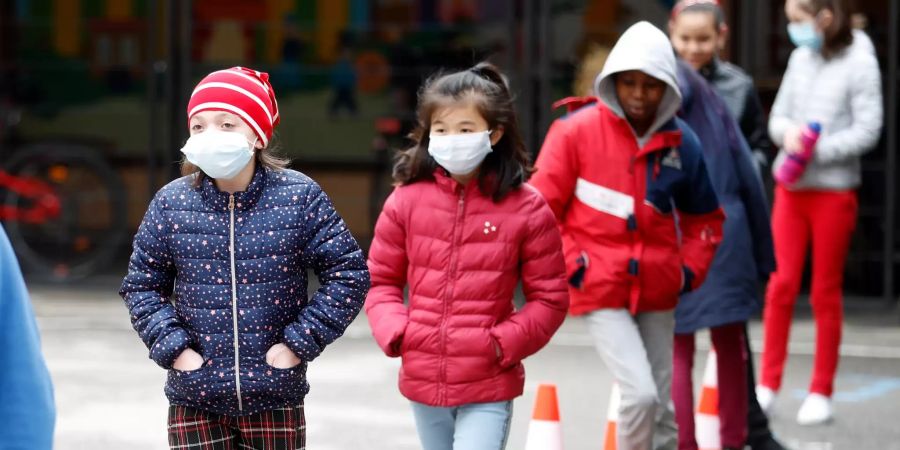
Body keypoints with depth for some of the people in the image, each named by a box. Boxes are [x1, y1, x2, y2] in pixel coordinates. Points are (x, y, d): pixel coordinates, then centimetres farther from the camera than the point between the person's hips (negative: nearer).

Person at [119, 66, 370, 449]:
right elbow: (142, 284, 9)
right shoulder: (171, 203, -1)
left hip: (275, 401, -1)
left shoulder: (299, 197, -5)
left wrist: (301, 342, -9)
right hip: (195, 402, 1)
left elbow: (348, 273, -1)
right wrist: (172, 346, -6)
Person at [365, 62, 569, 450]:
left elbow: (549, 298, -1)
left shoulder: (526, 209, -7)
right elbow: (380, 280, 9)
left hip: (489, 388, -4)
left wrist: (504, 343, -13)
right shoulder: (407, 200, 0)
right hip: (423, 381, 4)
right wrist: (394, 331, -8)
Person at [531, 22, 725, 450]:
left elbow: (705, 217, 16)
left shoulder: (682, 143, 0)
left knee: (662, 408, 9)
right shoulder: (577, 131, -10)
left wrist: (690, 269, 5)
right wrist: (570, 262, -11)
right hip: (601, 290, -4)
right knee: (640, 394, -17)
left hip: (657, 292, 4)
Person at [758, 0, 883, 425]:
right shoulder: (800, 58, 6)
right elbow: (778, 116, 10)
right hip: (791, 187, 4)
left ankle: (821, 392, 13)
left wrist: (818, 151, -18)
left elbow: (868, 130, -12)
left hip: (833, 191, -4)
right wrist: (789, 133, -12)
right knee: (781, 284, 0)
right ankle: (768, 383, 7)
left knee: (826, 292, 5)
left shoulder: (859, 63, -9)